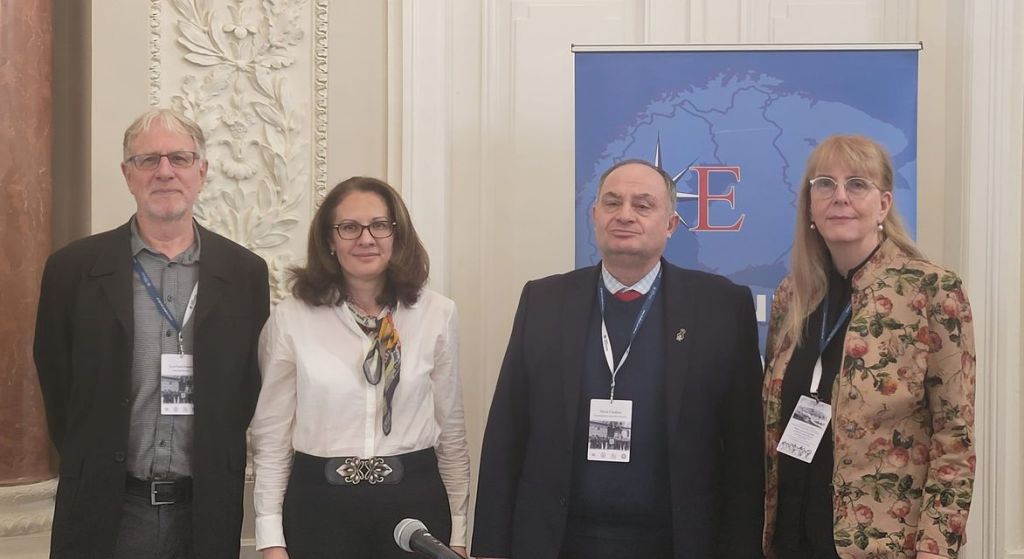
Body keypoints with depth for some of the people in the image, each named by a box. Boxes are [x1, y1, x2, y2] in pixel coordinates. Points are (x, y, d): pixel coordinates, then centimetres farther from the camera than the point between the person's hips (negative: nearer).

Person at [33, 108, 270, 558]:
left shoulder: (245, 273, 3)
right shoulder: (73, 268, -1)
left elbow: (251, 388, 7)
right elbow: (57, 386, 3)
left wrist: (219, 468, 3)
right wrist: (92, 469, 5)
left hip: (208, 510, 1)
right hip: (105, 512, -1)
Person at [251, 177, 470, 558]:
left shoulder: (437, 314, 1)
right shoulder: (290, 319, -3)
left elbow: (451, 430, 7)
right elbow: (271, 434, 1)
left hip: (414, 502, 1)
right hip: (319, 504, -1)